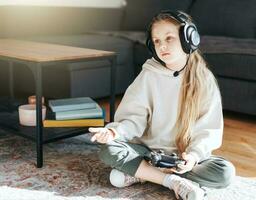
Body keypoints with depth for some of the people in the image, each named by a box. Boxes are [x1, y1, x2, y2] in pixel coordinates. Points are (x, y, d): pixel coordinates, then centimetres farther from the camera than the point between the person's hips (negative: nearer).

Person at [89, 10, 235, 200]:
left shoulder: (204, 79, -5)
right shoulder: (149, 75, -5)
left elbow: (209, 129, -6)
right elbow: (134, 118, -7)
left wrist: (194, 154, -24)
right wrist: (115, 131, -29)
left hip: (185, 156, 1)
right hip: (148, 149, 0)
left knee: (225, 172, -26)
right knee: (108, 151, -25)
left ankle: (140, 173, -20)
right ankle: (175, 181, -22)